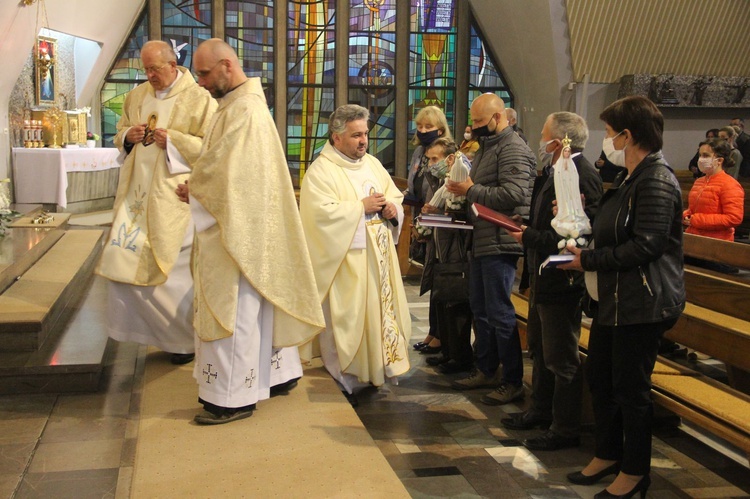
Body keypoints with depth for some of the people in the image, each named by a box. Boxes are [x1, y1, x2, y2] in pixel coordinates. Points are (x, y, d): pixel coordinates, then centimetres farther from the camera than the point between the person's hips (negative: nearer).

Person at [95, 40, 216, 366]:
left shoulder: (199, 100, -5)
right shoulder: (137, 96, 13)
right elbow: (119, 135, 21)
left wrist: (173, 141, -19)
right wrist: (128, 135, -2)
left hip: (173, 196, -6)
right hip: (137, 192, 6)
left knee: (173, 266, -2)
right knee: (127, 258, 5)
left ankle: (185, 338, 13)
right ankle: (145, 325, 24)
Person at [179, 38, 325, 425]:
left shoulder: (243, 110, -18)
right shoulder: (241, 103, 14)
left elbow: (220, 169, -21)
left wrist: (191, 188, -3)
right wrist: (196, 187, 1)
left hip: (237, 229, -10)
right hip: (240, 224, 10)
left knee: (232, 309, -3)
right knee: (256, 305, 18)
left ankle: (233, 397, 6)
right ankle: (278, 372, 29)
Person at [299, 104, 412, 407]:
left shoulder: (372, 164, 14)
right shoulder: (320, 171, -10)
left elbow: (395, 195, 19)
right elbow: (321, 212, -22)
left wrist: (392, 207, -5)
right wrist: (362, 206, -17)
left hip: (378, 256, 7)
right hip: (345, 261, -7)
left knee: (382, 310, 10)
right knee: (347, 317, -1)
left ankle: (377, 368, 23)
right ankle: (345, 382, 10)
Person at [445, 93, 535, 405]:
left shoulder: (513, 149, -13)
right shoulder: (487, 146, 18)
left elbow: (513, 194, -25)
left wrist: (472, 190, -16)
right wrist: (462, 192, 4)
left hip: (499, 244, -10)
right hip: (480, 241, 10)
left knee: (499, 313, -5)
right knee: (480, 309, 16)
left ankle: (513, 382, 6)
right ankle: (486, 371, 28)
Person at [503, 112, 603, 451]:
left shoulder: (582, 177, -22)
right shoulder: (551, 173, 9)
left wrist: (529, 237, -21)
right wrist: (526, 229, -1)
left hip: (561, 282, -11)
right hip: (542, 277, 11)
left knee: (561, 359, 2)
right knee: (539, 349, 23)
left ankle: (566, 430, 16)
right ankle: (541, 411, 39)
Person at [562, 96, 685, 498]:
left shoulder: (656, 181, -18)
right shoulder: (629, 179, 15)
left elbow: (645, 245, -25)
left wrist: (588, 260, -18)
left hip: (642, 303, -10)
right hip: (612, 297, 10)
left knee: (630, 388, 1)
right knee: (599, 377, 17)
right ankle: (607, 454, 33)